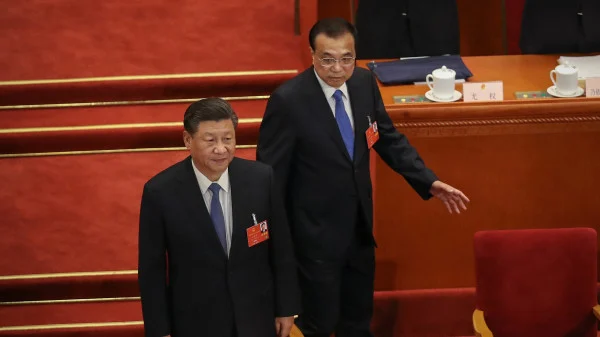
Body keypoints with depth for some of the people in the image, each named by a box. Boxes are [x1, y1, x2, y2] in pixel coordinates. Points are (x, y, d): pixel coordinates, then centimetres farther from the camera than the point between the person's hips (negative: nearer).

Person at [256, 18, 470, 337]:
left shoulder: (364, 82, -5)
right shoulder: (288, 99, -21)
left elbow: (389, 139, 9)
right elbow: (270, 171, -14)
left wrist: (430, 182, 3)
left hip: (359, 224, 6)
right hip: (315, 231, -6)